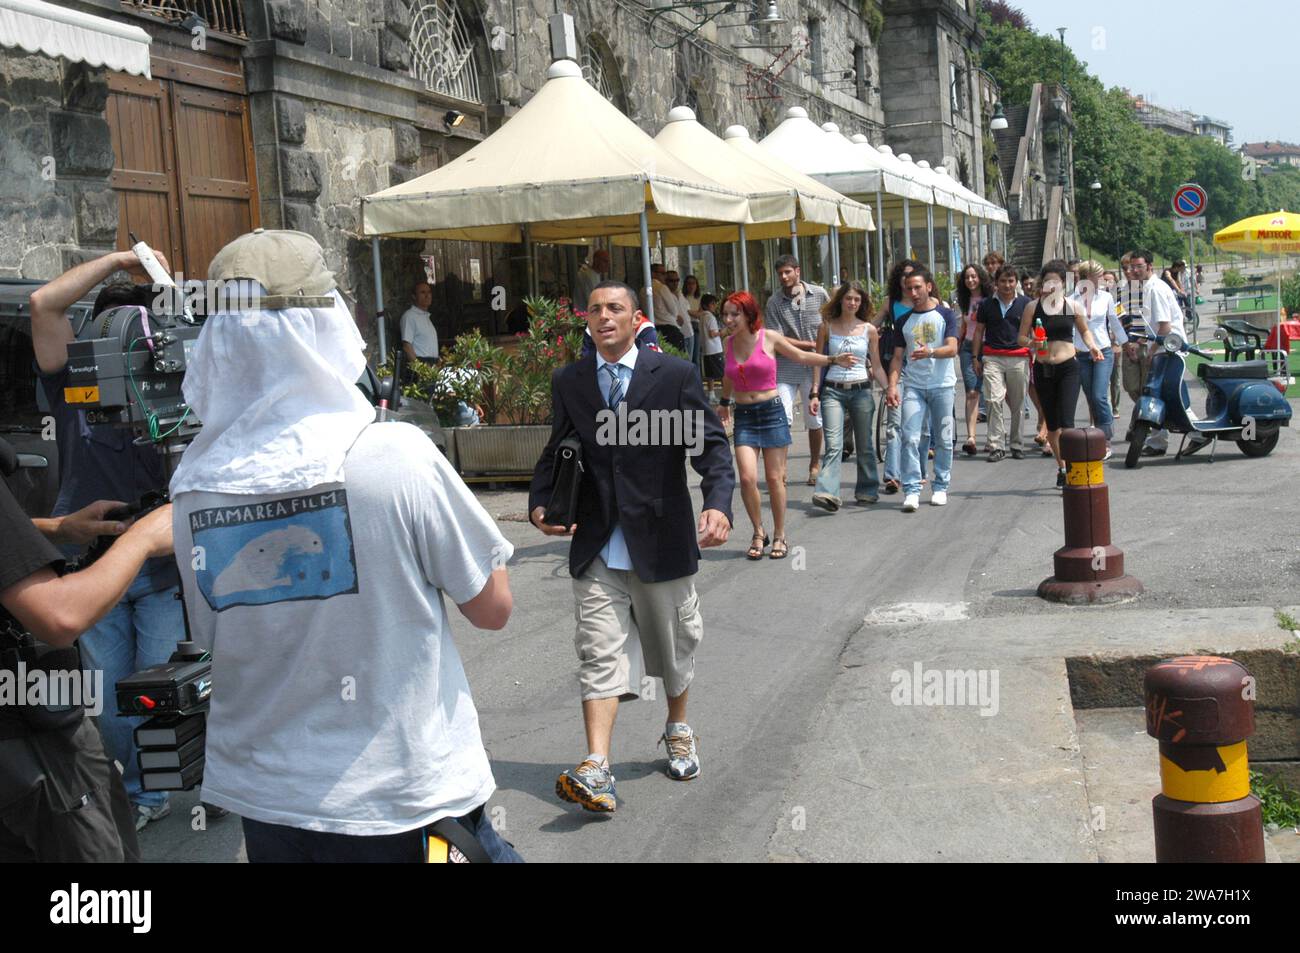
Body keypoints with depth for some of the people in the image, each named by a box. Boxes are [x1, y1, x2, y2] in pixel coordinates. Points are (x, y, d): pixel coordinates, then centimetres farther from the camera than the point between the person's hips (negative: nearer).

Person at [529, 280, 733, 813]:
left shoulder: (675, 375, -5)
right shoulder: (568, 383, 5)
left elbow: (711, 445, -8)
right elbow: (557, 452, 15)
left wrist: (718, 504, -25)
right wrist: (539, 503, -2)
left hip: (662, 541, -1)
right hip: (596, 548, 1)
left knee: (673, 648, 17)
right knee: (600, 654, -6)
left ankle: (679, 732, 42)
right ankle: (596, 772, -12)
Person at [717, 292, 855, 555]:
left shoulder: (768, 337, -4)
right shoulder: (730, 343, 5)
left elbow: (802, 357, 8)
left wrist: (833, 360, 0)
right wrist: (725, 402, 38)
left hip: (771, 412, -2)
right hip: (743, 416, 2)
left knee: (775, 478, 2)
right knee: (747, 478, -11)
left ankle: (779, 536, 17)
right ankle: (759, 533, 9)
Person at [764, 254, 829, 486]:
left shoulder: (819, 294, 2)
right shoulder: (774, 303, -3)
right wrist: (812, 345, -9)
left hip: (814, 366, 1)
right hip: (785, 368, -1)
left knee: (814, 419, 9)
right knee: (783, 417, -11)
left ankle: (815, 464, 27)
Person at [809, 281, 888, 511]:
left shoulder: (869, 330, 7)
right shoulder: (827, 327, 5)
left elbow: (876, 366, 12)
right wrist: (815, 394, 0)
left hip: (861, 391, 1)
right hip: (833, 391, -1)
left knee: (864, 445, 9)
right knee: (833, 444, -14)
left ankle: (867, 490, 23)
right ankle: (827, 494, -24)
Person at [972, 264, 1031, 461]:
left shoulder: (1025, 303, 7)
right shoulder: (987, 304, 9)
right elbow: (979, 330, 13)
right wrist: (976, 357, 8)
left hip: (1018, 358, 0)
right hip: (992, 358, 0)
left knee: (1017, 404, 6)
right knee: (994, 400, -13)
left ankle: (1016, 445, 17)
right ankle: (997, 446, -12)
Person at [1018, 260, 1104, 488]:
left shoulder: (1073, 306, 2)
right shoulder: (1033, 307, 2)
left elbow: (1085, 330, 16)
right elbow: (1022, 336, 4)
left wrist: (1092, 346, -3)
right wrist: (1031, 343, -17)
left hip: (1068, 368, -2)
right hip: (1043, 369, 2)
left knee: (1066, 421, -14)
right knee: (1052, 424, 11)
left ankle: (1069, 469, -16)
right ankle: (1062, 467, 27)